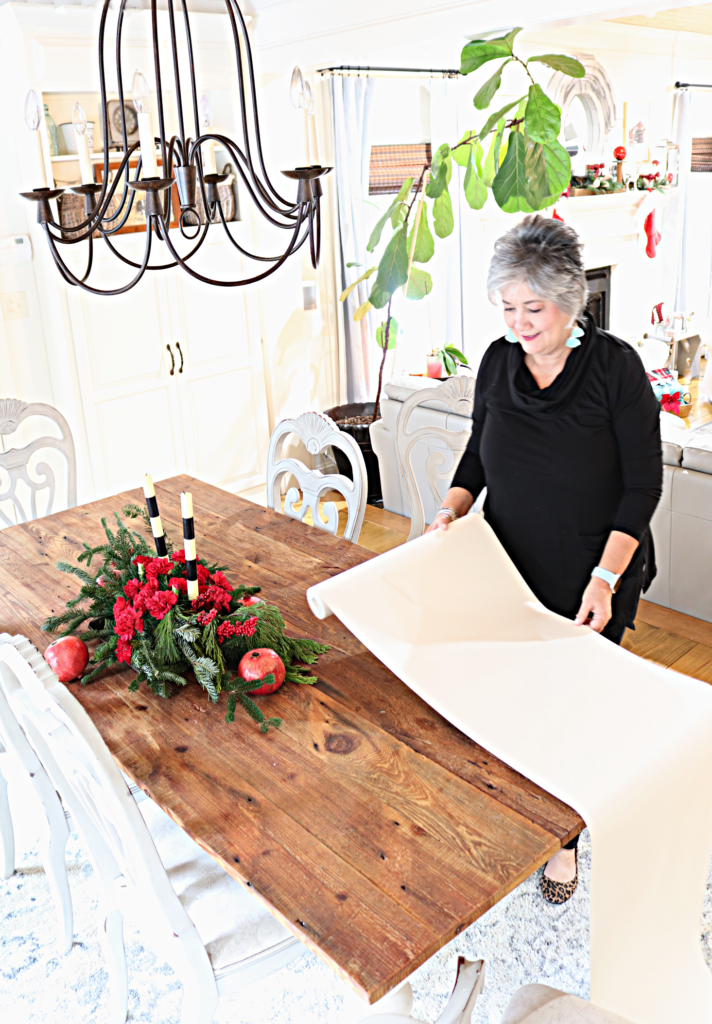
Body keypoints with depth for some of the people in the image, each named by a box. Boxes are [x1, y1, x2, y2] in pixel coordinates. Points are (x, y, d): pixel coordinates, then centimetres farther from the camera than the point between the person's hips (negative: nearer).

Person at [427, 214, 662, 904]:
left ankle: (565, 834, 32)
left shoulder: (615, 367, -15)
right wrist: (451, 511, -5)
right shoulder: (498, 362, -1)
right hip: (511, 569, 4)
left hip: (592, 575, -4)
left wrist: (605, 579, -20)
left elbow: (643, 483, -13)